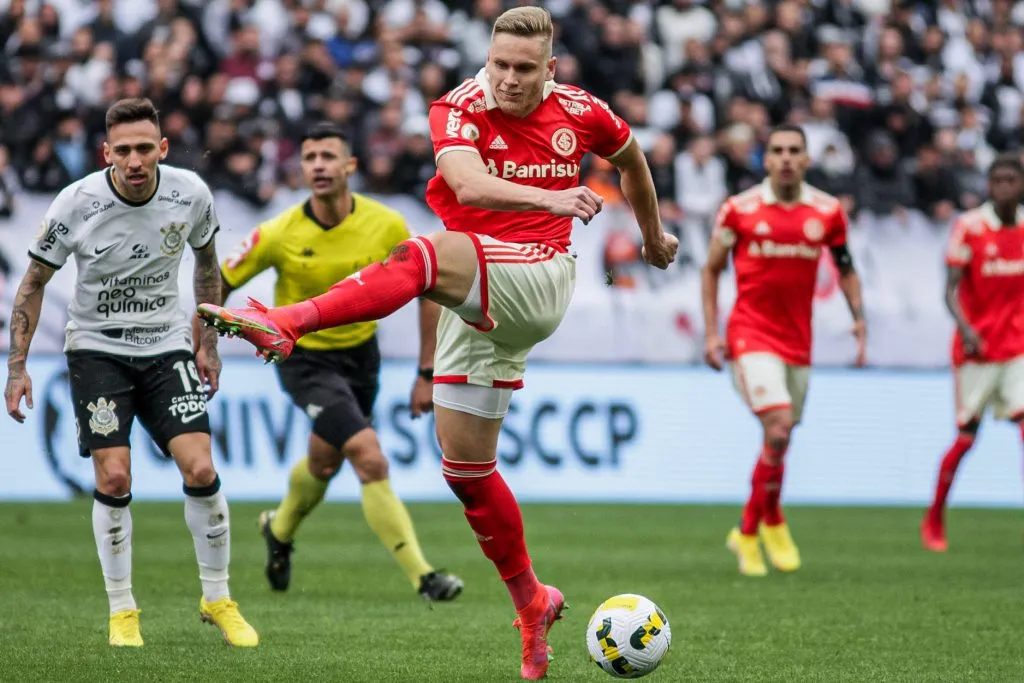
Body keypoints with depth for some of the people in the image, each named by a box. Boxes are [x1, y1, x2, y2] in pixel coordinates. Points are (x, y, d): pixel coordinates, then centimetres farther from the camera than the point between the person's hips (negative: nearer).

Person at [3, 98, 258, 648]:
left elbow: (206, 261, 10)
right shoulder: (76, 204, -17)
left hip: (166, 345, 2)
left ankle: (217, 599, 7)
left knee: (201, 469, -11)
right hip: (97, 348, -2)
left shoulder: (190, 195, -11)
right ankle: (122, 610, 6)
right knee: (113, 479, -11)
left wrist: (208, 344, 11)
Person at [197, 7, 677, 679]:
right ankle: (531, 603, 22)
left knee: (421, 257, -33)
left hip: (538, 280, -3)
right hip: (477, 309, 3)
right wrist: (547, 197, -41)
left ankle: (284, 322, -50)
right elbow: (467, 182, -25)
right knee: (465, 466, 4)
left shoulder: (580, 112, 3)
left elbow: (630, 156, 27)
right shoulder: (460, 109, -3)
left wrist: (653, 234, 39)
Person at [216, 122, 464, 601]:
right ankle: (422, 577, -19)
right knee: (371, 461, -21)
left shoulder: (387, 226, -15)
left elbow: (428, 290, -2)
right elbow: (218, 286, -7)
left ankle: (280, 530, 54)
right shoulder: (280, 235, -20)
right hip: (305, 359, -4)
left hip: (361, 353, 4)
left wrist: (427, 374, -3)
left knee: (324, 463, 22)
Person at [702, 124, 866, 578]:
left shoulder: (828, 212, 2)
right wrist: (711, 332, -1)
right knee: (778, 427, -20)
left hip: (797, 341, 4)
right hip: (751, 335, -4)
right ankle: (772, 522, -2)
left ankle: (747, 532, 29)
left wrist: (859, 317, -1)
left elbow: (846, 269, 15)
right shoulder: (739, 209, -4)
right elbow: (712, 269, 6)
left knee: (780, 440, 10)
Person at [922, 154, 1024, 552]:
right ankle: (934, 519, 20)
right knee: (966, 436, 2)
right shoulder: (969, 227, -8)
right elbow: (951, 290, -12)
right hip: (976, 347, -3)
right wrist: (965, 328, -28)